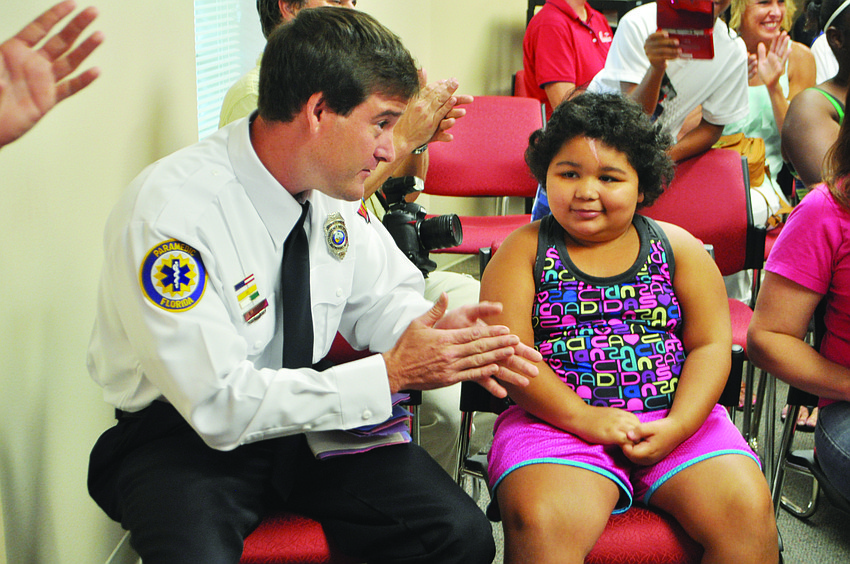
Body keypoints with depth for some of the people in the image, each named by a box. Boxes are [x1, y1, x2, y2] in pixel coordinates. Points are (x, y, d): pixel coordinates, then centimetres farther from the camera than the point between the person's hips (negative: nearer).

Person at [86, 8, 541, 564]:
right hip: (182, 433, -4)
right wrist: (390, 373, -26)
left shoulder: (328, 188, -7)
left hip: (304, 409, 5)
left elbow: (380, 295, 9)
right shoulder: (167, 214, -26)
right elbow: (220, 401, -27)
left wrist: (432, 331, -14)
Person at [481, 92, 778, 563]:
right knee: (541, 523, -32)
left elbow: (711, 347, 7)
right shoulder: (524, 249, 7)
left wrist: (677, 427, -10)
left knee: (748, 510, -21)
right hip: (558, 417, -2)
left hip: (677, 419, 3)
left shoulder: (679, 247, 12)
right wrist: (584, 418, -16)